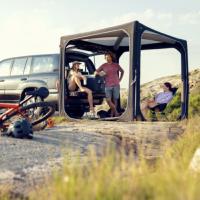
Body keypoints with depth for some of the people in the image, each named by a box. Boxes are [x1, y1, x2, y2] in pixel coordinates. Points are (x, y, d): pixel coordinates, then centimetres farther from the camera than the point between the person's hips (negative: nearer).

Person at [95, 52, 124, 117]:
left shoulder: (116, 65, 3)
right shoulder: (103, 66, 3)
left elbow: (122, 71, 20)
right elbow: (96, 72, 11)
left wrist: (119, 80, 12)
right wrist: (100, 73, -9)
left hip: (116, 85, 0)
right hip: (108, 85, 0)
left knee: (115, 100, 3)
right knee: (108, 100, -11)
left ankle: (112, 113, 17)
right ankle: (115, 112, 4)